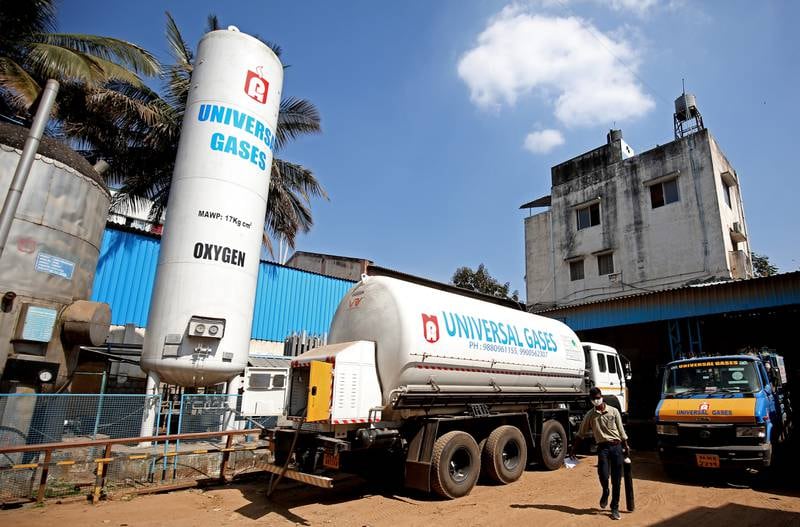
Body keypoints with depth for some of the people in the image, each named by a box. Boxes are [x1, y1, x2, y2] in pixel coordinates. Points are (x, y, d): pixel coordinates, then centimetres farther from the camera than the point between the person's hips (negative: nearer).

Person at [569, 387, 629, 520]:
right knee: (603, 475, -15)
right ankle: (605, 493, 19)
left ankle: (615, 508, 16)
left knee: (616, 480, 3)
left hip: (617, 446, 0)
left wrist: (626, 447, 8)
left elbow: (621, 430, 9)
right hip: (603, 447, 0)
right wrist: (573, 448, 6)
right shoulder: (590, 415, 3)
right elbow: (581, 434, 8)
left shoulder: (613, 411, 2)